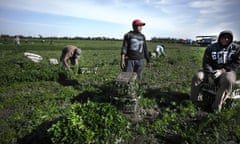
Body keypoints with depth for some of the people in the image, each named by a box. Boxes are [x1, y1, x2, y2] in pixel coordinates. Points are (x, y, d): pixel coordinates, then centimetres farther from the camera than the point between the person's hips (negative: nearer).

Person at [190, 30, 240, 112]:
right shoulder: (211, 48, 5)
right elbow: (206, 62, 1)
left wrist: (222, 71, -19)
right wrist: (210, 72, -18)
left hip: (227, 71, -1)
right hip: (211, 70, 2)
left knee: (227, 81, -37)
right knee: (197, 77, -24)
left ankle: (216, 107, -27)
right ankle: (193, 101, -10)